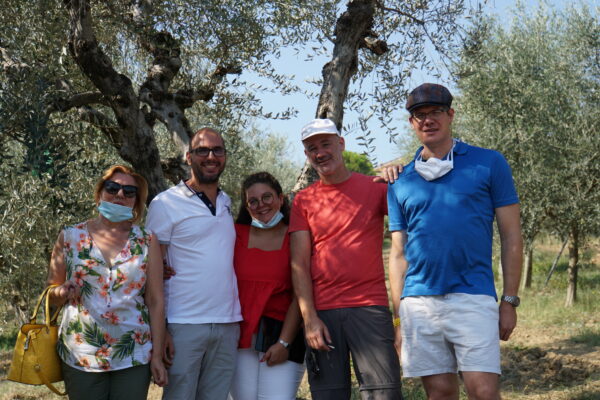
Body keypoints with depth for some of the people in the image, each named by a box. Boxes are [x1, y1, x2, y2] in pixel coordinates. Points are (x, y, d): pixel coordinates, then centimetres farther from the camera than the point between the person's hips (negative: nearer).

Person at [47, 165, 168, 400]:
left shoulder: (147, 242, 4)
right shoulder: (70, 237, 4)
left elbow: (156, 302, 2)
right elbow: (50, 294, 9)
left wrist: (157, 356, -2)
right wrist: (62, 293, -14)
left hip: (134, 356, 0)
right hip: (81, 357, 0)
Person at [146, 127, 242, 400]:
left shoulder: (228, 204, 14)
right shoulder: (166, 204, -3)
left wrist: (241, 319, 9)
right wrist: (159, 329, -11)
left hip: (227, 326, 5)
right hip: (183, 326, -5)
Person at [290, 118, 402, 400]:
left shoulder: (374, 188, 7)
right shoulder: (303, 201, 10)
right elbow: (299, 263, 4)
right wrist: (309, 318, -5)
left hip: (370, 307, -1)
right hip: (322, 313, 2)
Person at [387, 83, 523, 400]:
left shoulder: (489, 164, 4)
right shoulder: (401, 183, 12)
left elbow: (511, 236, 4)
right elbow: (398, 254, 14)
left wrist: (509, 301, -1)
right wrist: (398, 317, 9)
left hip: (473, 298, -3)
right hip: (418, 302, 3)